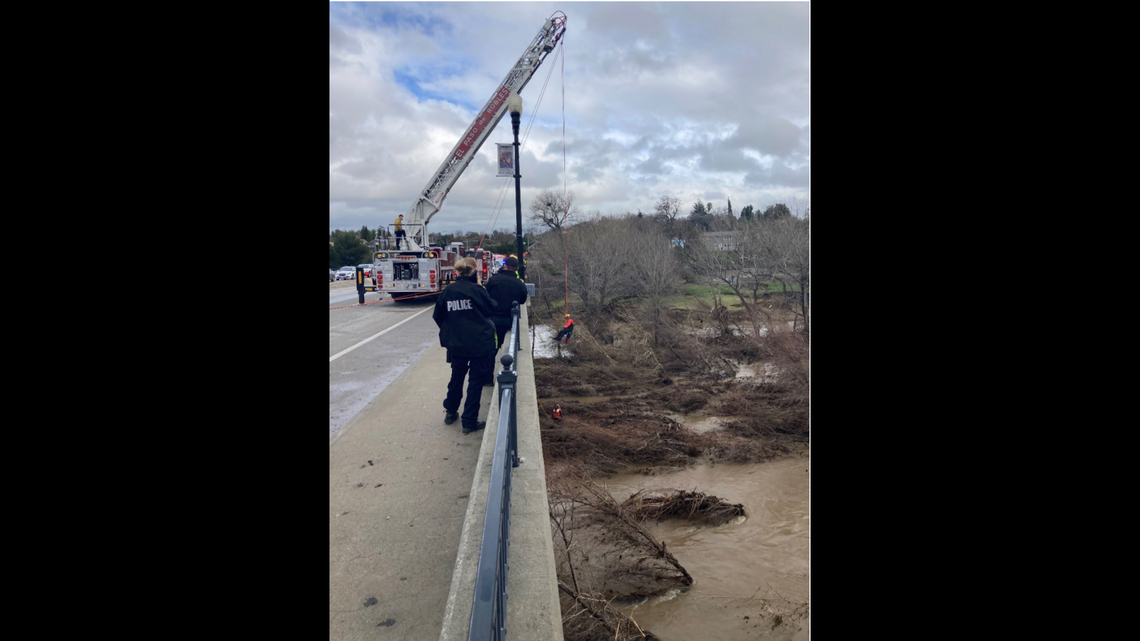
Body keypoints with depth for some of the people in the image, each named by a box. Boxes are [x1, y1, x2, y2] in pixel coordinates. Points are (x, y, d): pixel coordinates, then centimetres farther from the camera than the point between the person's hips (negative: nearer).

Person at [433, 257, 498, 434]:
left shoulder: (447, 291, -1)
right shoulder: (477, 290, -13)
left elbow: (438, 316, 6)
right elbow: (491, 309, -1)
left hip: (456, 344, 5)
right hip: (480, 343, -4)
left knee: (456, 377, 23)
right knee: (476, 381, 4)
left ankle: (450, 412, 36)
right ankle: (469, 422, 7)